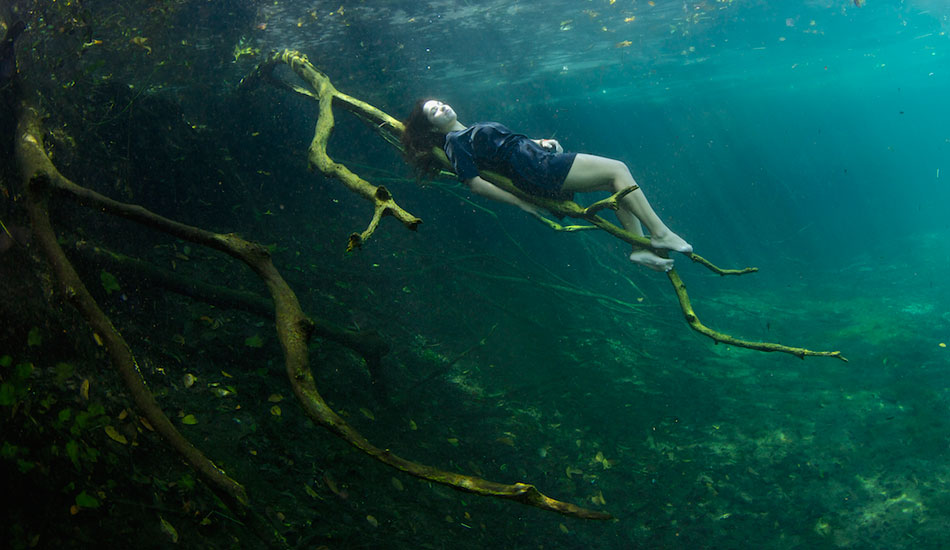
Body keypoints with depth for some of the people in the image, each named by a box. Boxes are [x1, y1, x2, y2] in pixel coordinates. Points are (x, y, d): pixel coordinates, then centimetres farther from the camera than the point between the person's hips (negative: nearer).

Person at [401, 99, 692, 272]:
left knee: (619, 184, 4)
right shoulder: (455, 142, -3)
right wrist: (521, 202, -13)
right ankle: (661, 233, -15)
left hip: (543, 159, 10)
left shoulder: (472, 132, 26)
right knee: (617, 169, -14)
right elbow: (475, 184, -12)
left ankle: (641, 248, -3)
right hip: (537, 169, -10)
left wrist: (540, 142, 10)